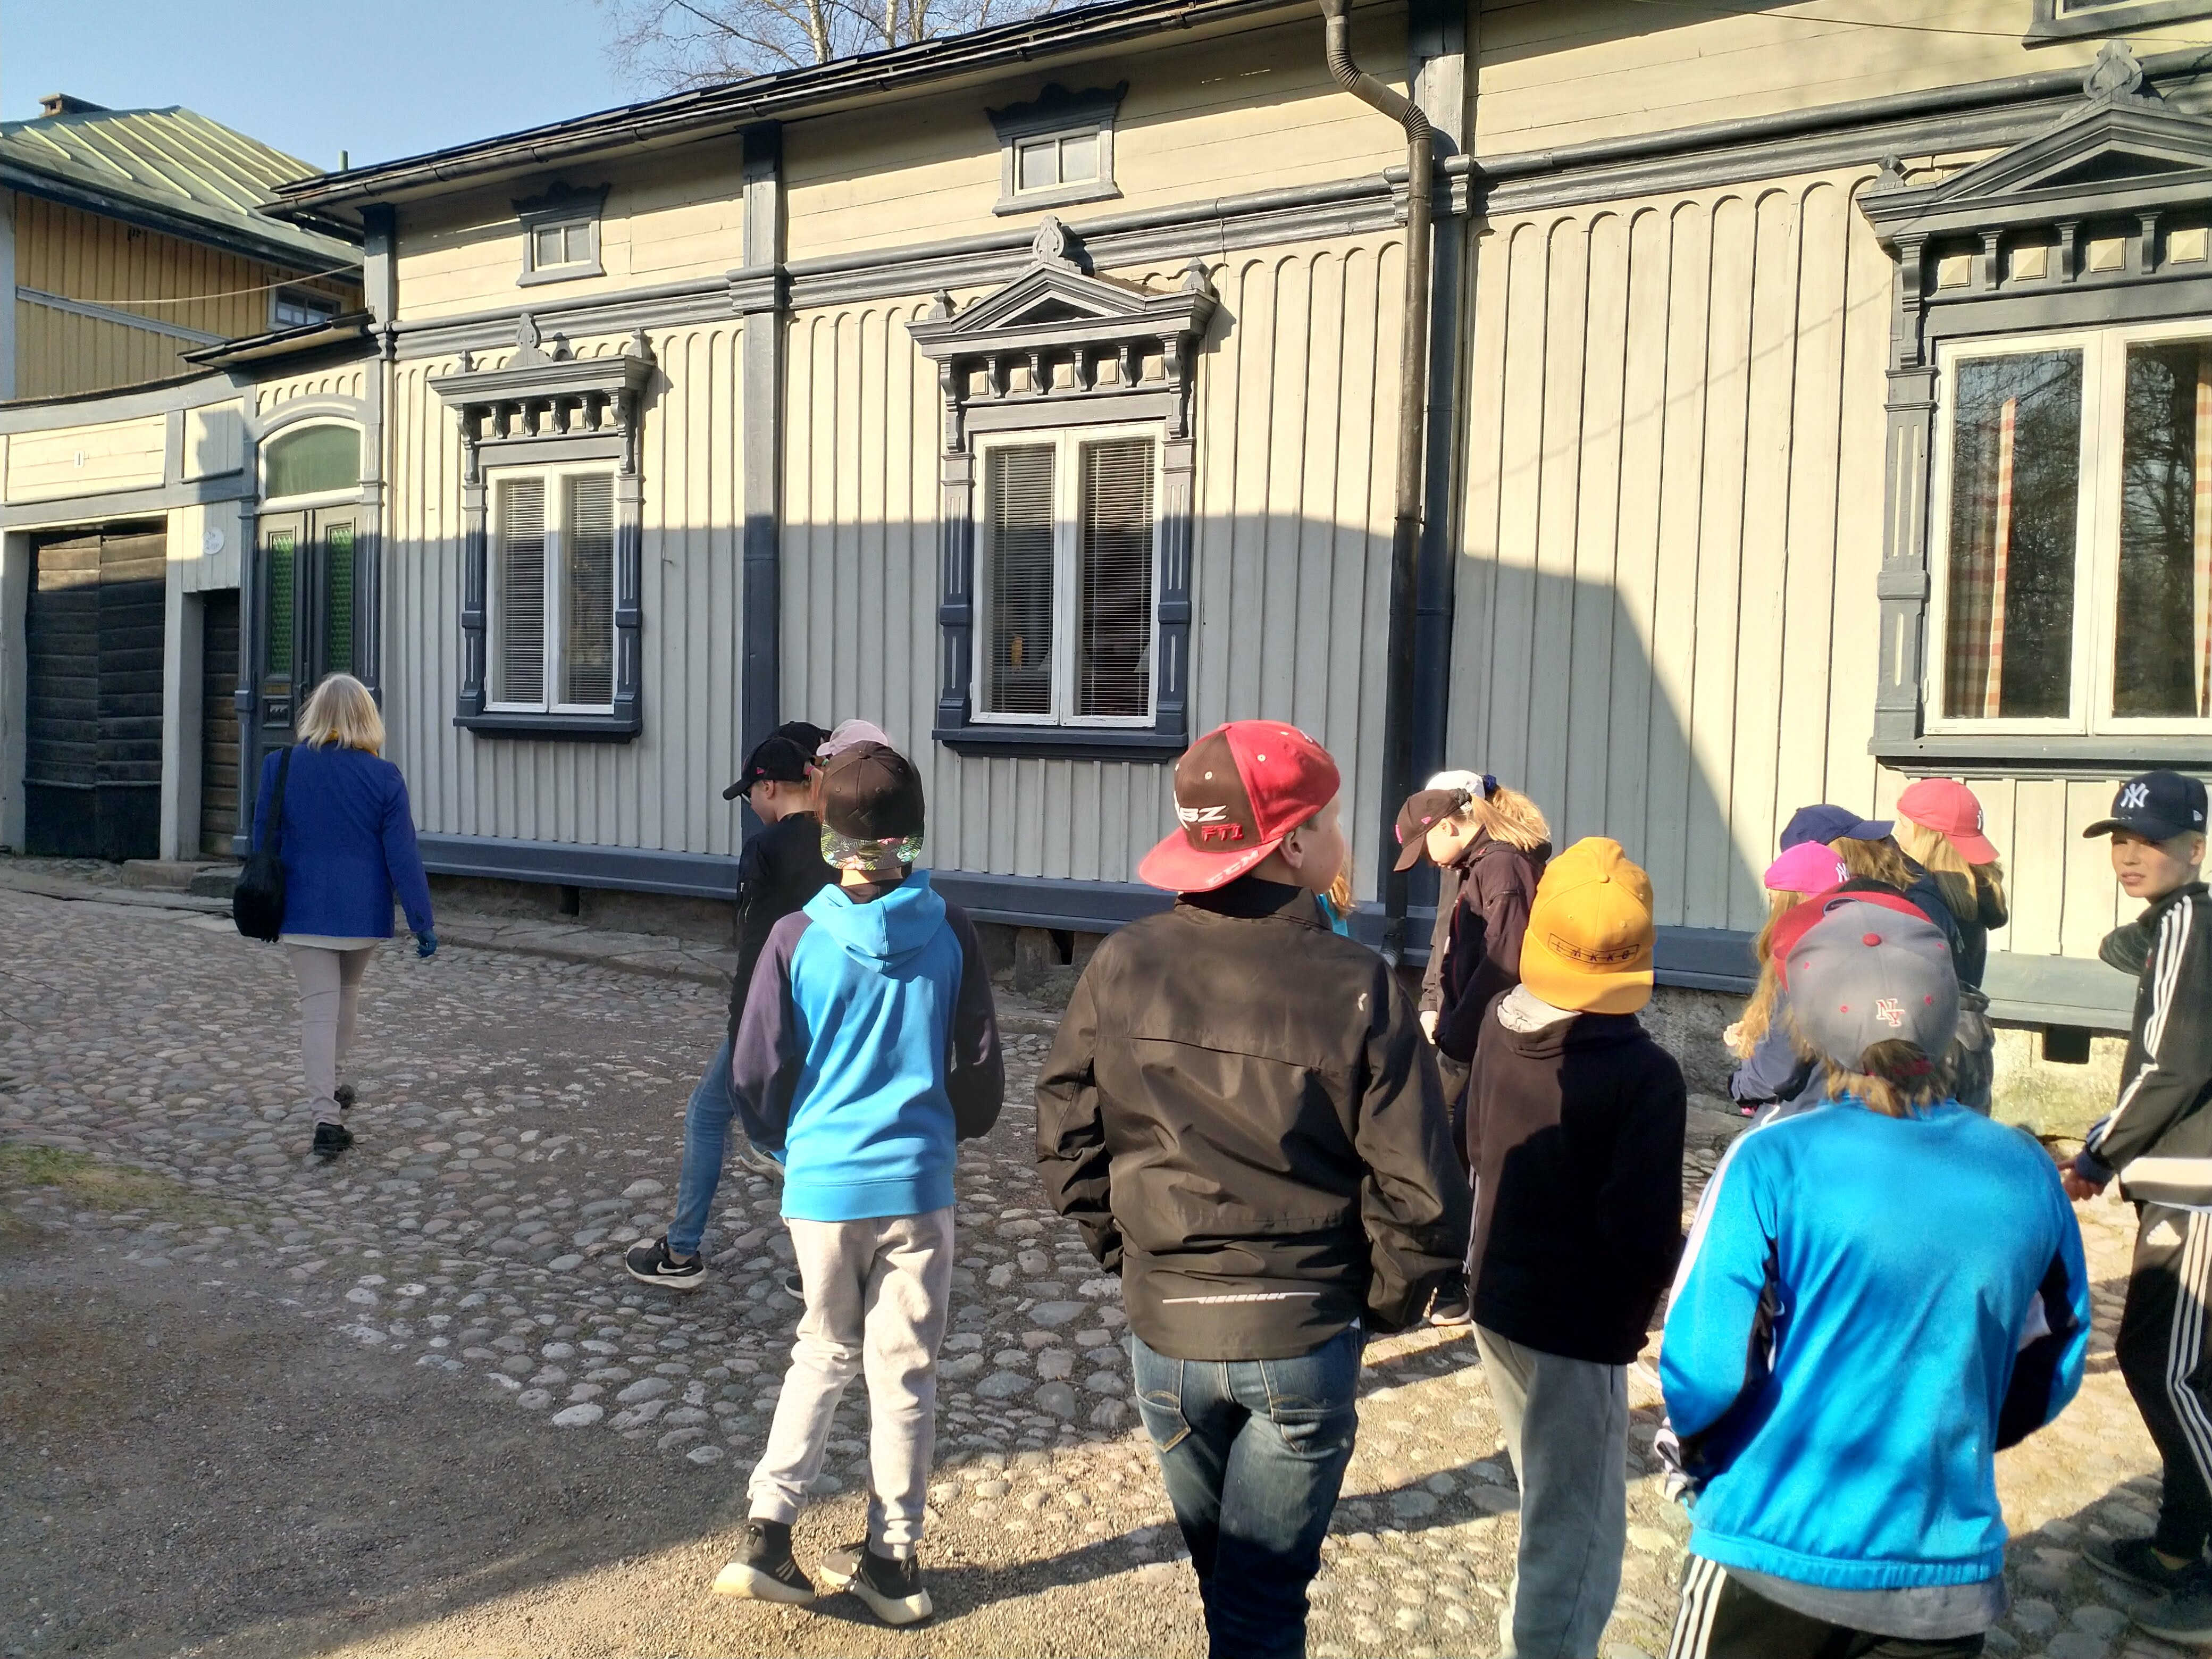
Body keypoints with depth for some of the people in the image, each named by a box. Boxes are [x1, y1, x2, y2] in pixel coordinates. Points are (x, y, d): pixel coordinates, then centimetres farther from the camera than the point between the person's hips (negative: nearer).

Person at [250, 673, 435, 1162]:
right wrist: (422, 921, -4)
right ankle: (332, 1085, 39)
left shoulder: (281, 766, -4)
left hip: (304, 912, 0)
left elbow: (263, 843, 5)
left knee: (319, 1008, -1)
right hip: (364, 913, 1)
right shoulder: (384, 777, -8)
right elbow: (402, 855, -8)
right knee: (348, 994, 23)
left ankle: (327, 1117, -10)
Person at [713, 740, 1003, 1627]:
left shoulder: (797, 937, -9)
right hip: (918, 1184, 0)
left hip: (821, 1183, 1)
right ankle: (892, 1559, 21)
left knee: (824, 1353, 21)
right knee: (905, 1369, 12)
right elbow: (980, 1070, -3)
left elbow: (754, 1072, -5)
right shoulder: (950, 934, -7)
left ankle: (766, 1531, 15)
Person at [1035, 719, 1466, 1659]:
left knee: (1223, 1575, 26)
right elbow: (1420, 1195, -14)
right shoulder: (1358, 988, -16)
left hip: (1165, 1330, 3)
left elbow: (1066, 1142, -3)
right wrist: (1382, 1309, 3)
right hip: (1305, 1335, -2)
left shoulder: (1124, 965, -10)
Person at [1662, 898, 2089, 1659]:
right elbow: (2048, 1371, 7)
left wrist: (1703, 1457, 3)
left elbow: (1702, 1373, -17)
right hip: (1950, 1575, 3)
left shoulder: (1773, 1162, -18)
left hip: (1772, 1559, -3)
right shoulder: (2027, 1173, -4)